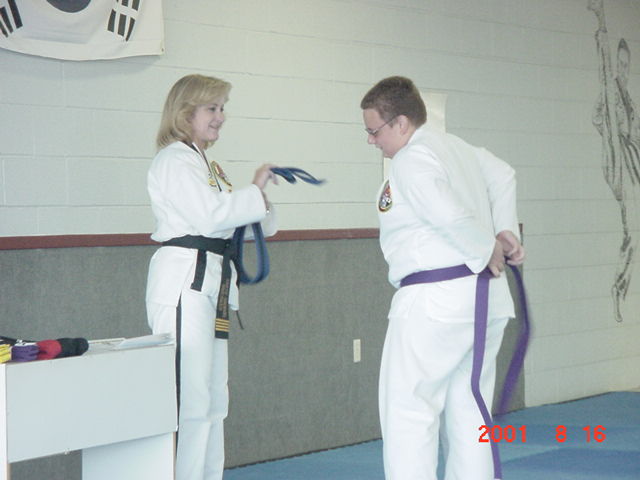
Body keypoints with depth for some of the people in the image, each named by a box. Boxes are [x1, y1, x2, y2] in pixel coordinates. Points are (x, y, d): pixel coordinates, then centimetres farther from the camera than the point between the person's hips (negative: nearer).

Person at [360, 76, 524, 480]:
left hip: (436, 302, -10)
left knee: (407, 410, -5)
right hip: (488, 299, 10)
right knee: (468, 413, 14)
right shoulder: (457, 148, 16)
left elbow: (452, 217, -24)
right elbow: (503, 176, 28)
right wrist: (505, 231, 19)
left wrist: (488, 250, -8)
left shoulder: (410, 162, -13)